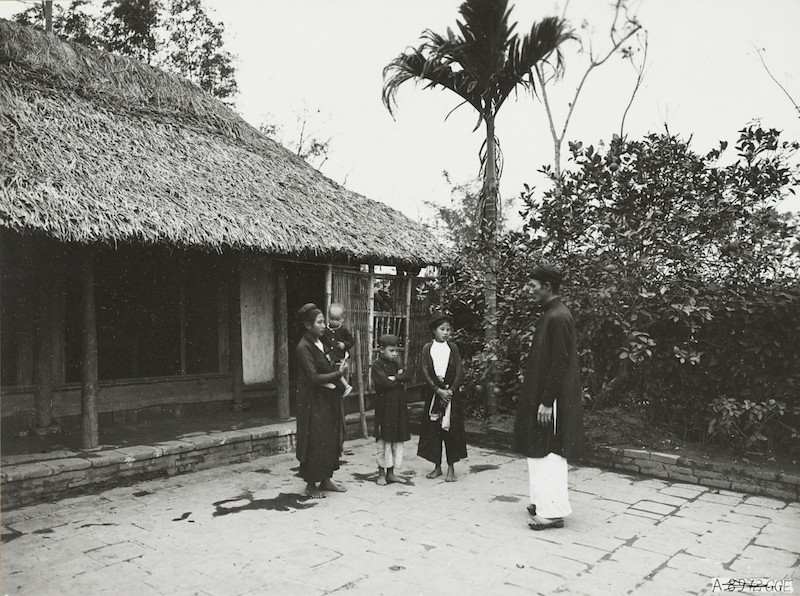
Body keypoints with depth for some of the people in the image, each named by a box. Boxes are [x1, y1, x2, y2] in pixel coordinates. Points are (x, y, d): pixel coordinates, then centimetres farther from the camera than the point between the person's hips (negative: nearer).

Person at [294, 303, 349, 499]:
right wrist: (338, 373, -19)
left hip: (328, 399, 9)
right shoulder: (304, 348, -17)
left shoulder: (320, 343, 10)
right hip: (313, 401, -9)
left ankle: (326, 479, 24)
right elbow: (314, 377, -23)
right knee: (315, 442, -1)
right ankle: (311, 484, 13)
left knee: (331, 439, 12)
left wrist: (339, 368, 1)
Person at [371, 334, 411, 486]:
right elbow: (386, 383, -20)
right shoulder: (377, 365, -9)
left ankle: (390, 473, 18)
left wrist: (395, 378, -14)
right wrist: (400, 378, -6)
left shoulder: (394, 363, 14)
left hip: (398, 406, 7)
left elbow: (406, 376, 2)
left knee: (397, 439, 9)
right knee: (384, 440, 0)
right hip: (384, 406, -7)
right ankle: (381, 473, 12)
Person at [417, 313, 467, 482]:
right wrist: (438, 390, -13)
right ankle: (437, 467, 17)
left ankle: (451, 468, 11)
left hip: (451, 393, 0)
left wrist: (450, 391, -12)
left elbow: (460, 373, -2)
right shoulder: (427, 348, 1)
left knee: (451, 430, 0)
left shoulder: (452, 348, 2)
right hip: (434, 392, 1)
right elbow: (426, 372, -4)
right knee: (433, 429, 4)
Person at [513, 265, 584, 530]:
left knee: (549, 453, -1)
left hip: (552, 399, -10)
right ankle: (545, 503, 27)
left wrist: (547, 401, -20)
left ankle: (553, 511, 9)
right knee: (541, 451, 16)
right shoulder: (550, 314, 11)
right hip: (541, 394, 10)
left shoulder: (558, 317, -18)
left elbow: (560, 363, -21)